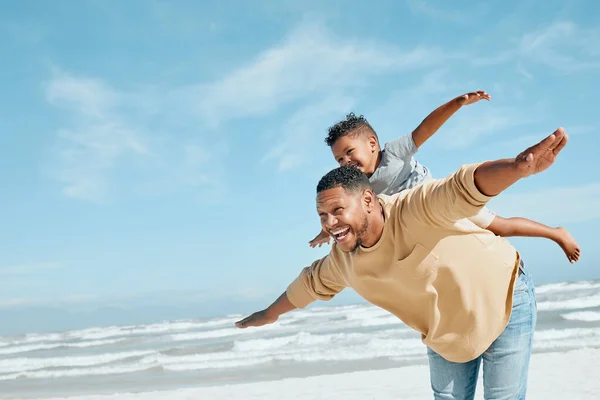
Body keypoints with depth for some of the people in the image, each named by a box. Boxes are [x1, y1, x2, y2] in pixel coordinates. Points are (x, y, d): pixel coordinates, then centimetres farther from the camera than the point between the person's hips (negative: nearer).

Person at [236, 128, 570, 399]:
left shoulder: (413, 211, -35)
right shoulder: (344, 258, -12)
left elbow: (463, 188, -54)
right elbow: (313, 282, 9)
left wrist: (517, 168, -73)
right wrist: (271, 313, 25)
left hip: (503, 299, -6)